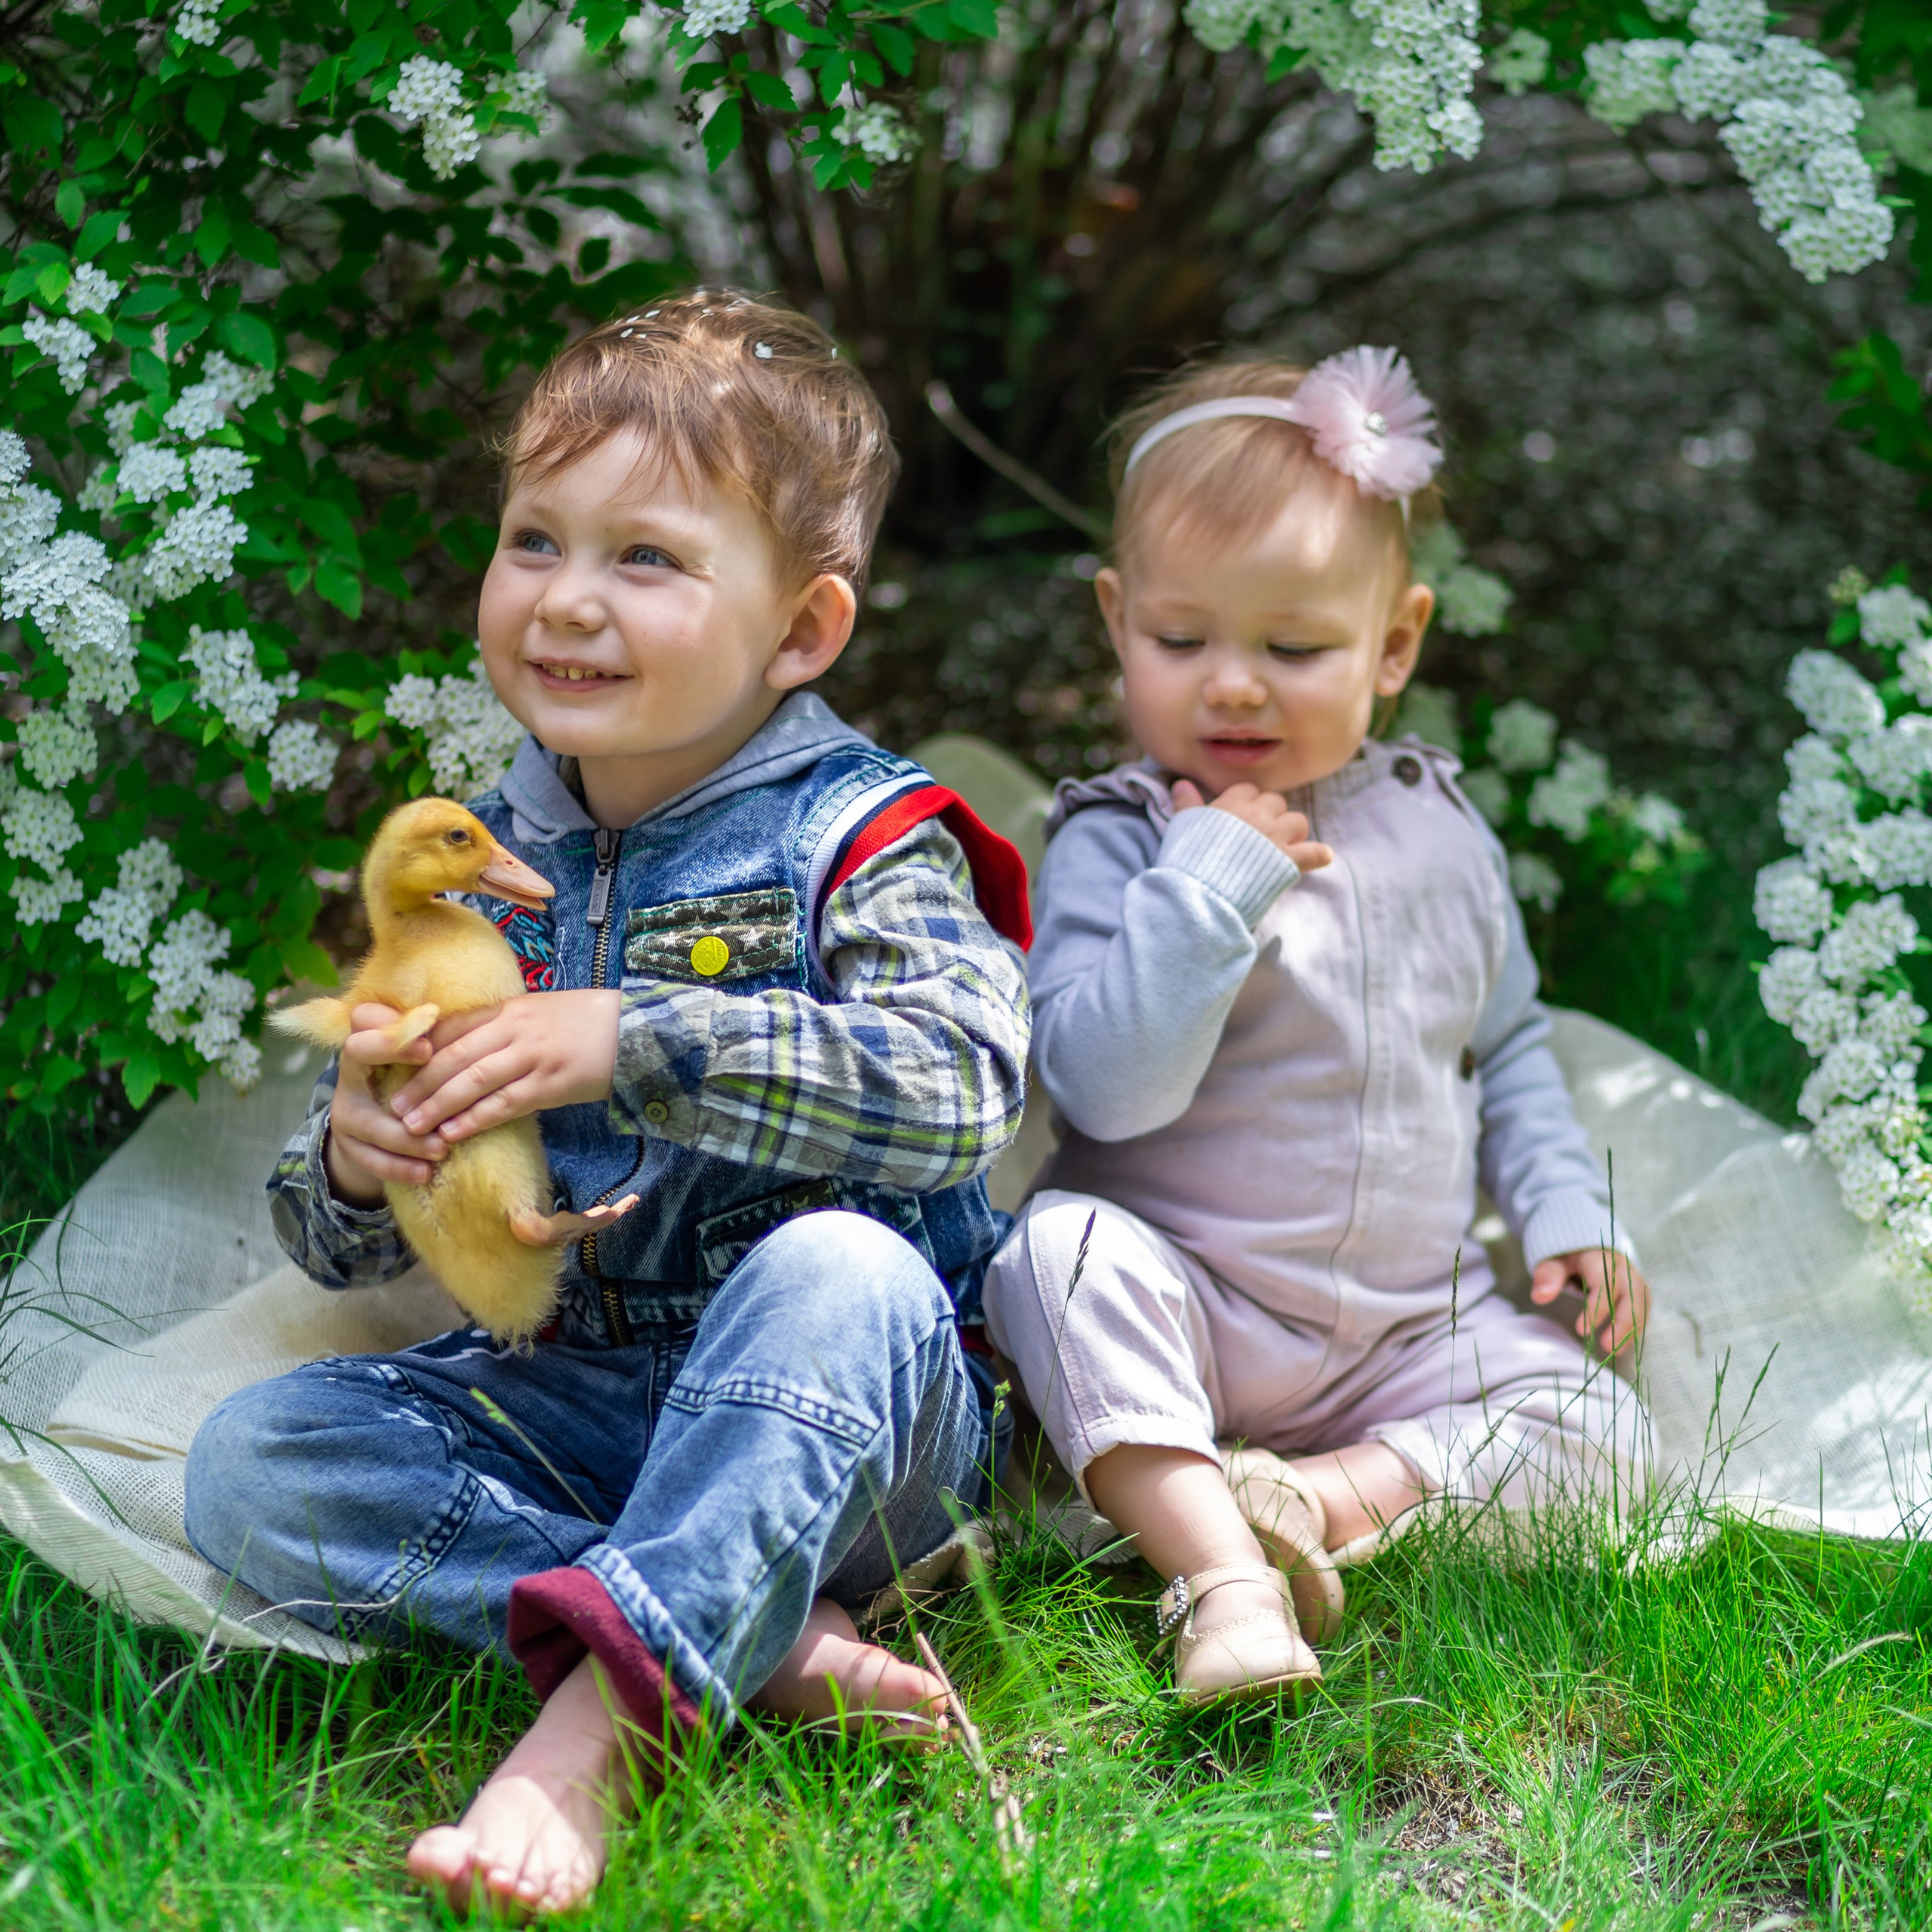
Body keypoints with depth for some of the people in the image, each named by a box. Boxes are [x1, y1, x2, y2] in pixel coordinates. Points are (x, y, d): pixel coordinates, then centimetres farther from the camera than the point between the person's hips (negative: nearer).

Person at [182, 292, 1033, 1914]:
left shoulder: (855, 839, -4)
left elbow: (961, 1082, -26)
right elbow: (341, 1246, 13)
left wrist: (634, 1043, -30)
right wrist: (355, 1167, -13)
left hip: (839, 1411, -4)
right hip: (560, 1399, 5)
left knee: (837, 1268, -36)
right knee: (250, 1464, -17)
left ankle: (596, 1735, -39)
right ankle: (751, 1635, -26)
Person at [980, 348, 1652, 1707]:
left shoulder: (1436, 828, 5)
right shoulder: (1118, 843, -10)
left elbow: (1507, 1043, 19)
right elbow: (1108, 1089, -23)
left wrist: (1565, 1207, 6)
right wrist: (1209, 882, -27)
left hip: (1412, 1326, 4)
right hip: (1187, 1318, -4)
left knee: (1599, 1433, -12)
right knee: (1063, 1243, -33)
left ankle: (1328, 1497, -23)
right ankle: (1223, 1573, -40)